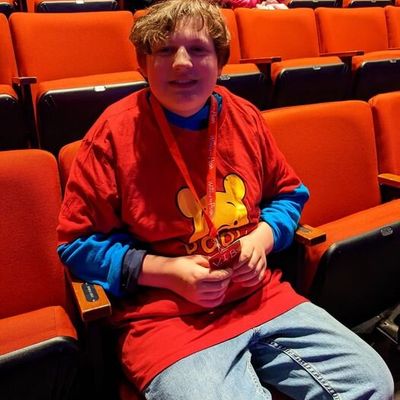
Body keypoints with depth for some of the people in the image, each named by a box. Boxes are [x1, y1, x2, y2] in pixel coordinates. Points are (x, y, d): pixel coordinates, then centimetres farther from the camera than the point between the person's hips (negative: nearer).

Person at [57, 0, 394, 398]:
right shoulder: (115, 133, -9)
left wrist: (262, 238, -4)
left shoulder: (244, 117, 4)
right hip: (166, 317, -4)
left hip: (260, 296, 5)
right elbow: (78, 243, -4)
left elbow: (288, 193, 18)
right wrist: (167, 271, -15)